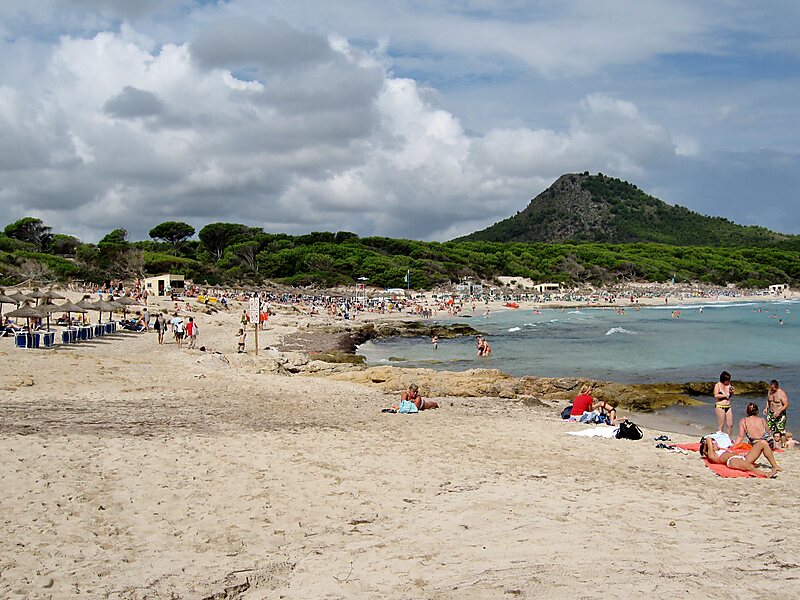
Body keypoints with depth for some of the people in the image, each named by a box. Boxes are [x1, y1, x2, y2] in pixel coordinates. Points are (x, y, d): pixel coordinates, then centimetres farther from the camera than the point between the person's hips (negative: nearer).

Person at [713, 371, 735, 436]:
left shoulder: (728, 385, 10)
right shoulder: (718, 385, -6)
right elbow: (716, 395, -20)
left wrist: (731, 392, 1)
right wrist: (725, 395, -12)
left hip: (728, 406, 6)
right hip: (720, 407, -6)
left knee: (730, 424, 3)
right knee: (721, 425, -3)